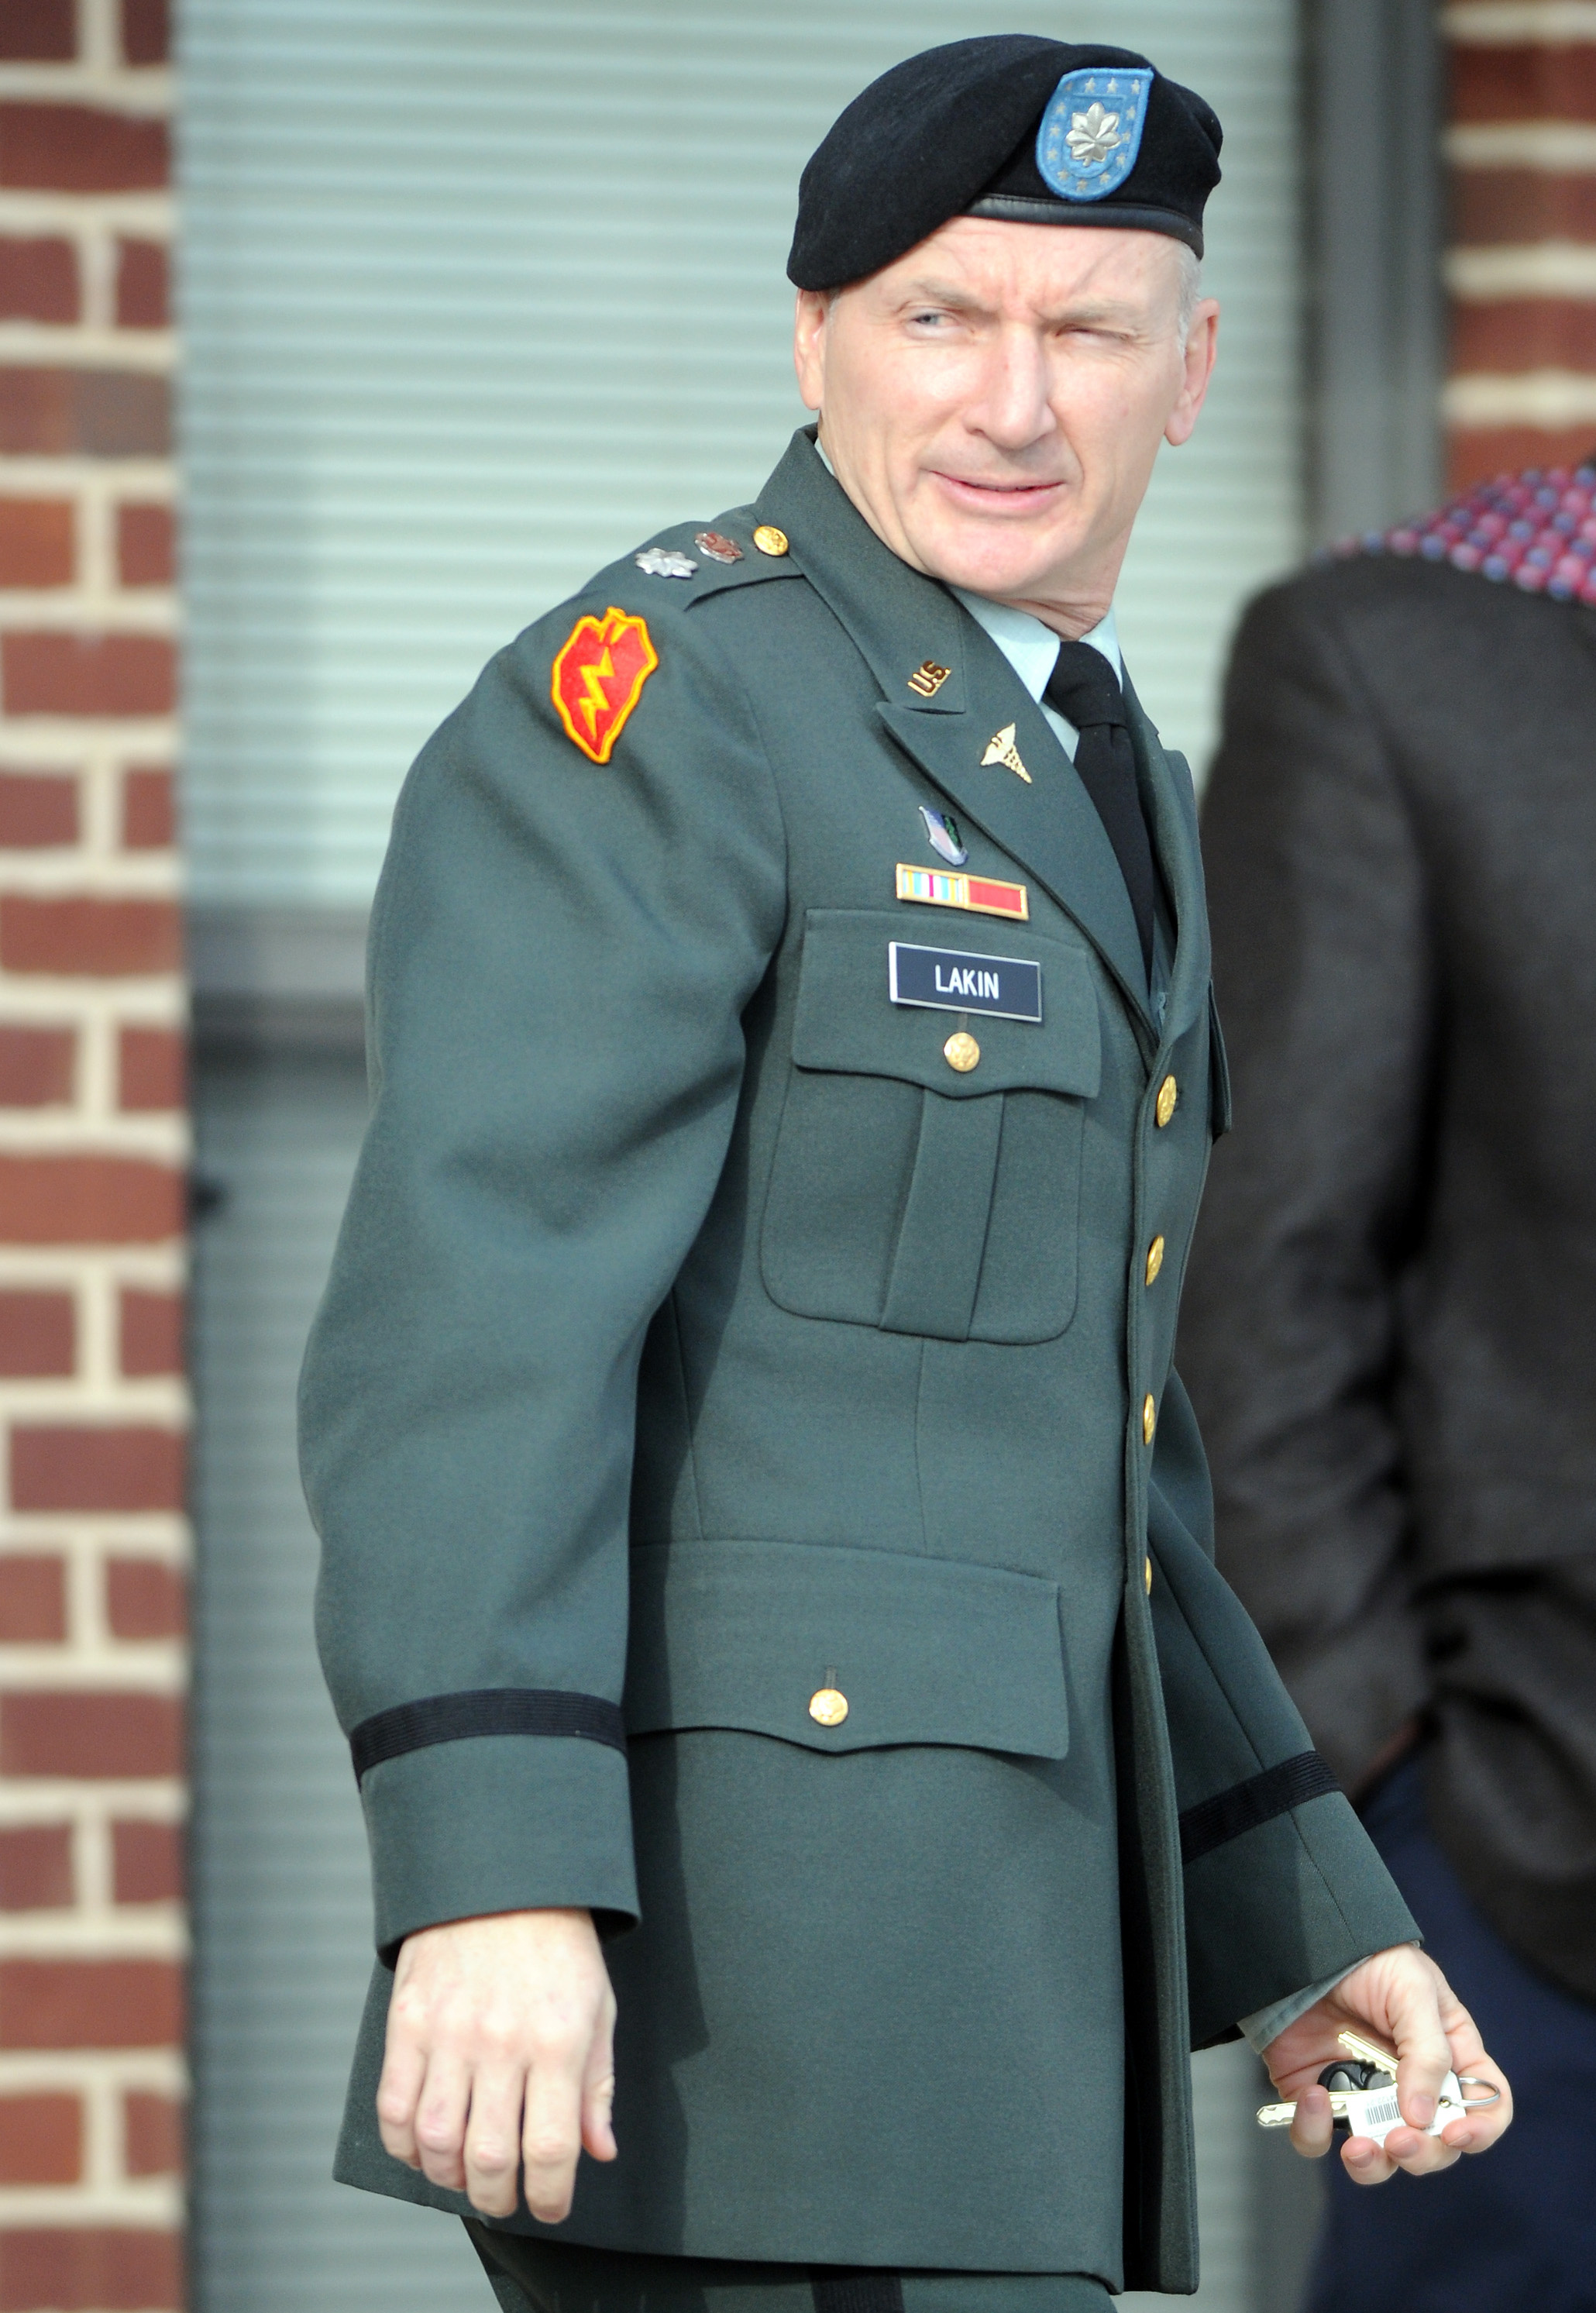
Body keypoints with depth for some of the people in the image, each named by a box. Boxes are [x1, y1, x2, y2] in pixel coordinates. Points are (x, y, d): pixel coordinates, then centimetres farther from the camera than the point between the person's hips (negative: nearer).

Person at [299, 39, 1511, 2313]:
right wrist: (494, 1877, -30)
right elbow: (474, 1299, -19)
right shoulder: (643, 715, -9)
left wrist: (1305, 1929, 22)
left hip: (979, 1932, 9)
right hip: (726, 1935, -9)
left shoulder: (1087, 794, 21)